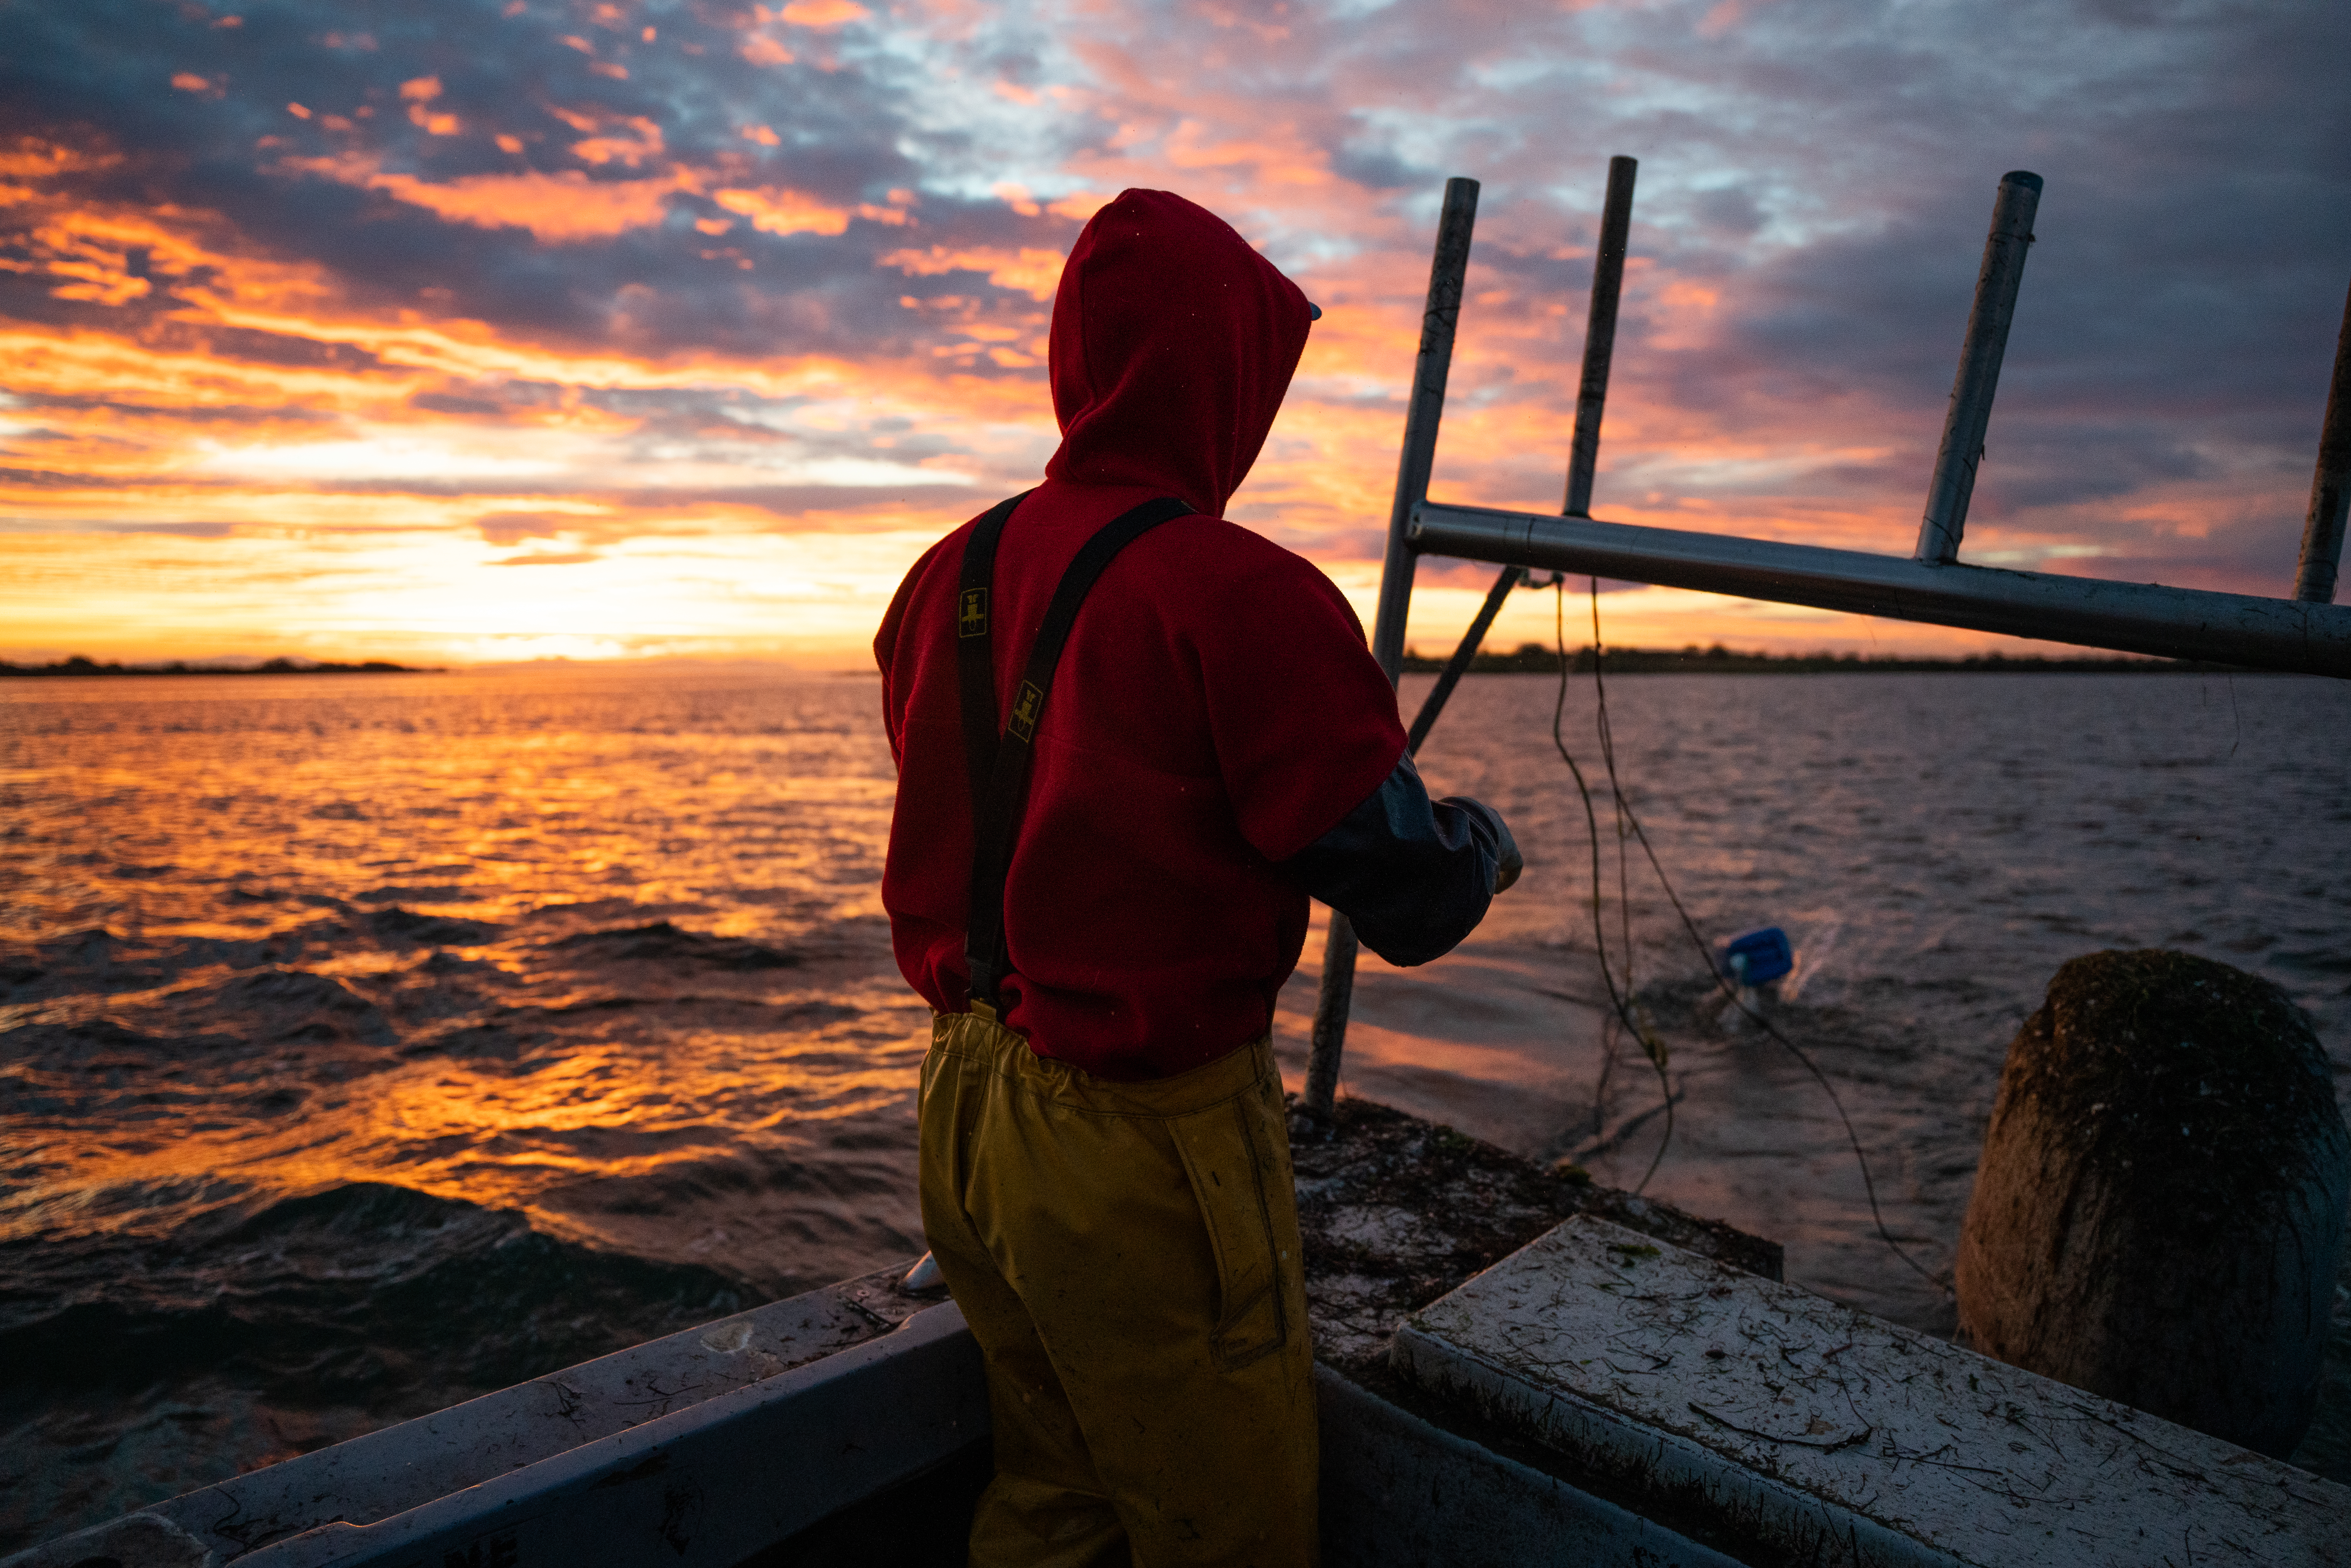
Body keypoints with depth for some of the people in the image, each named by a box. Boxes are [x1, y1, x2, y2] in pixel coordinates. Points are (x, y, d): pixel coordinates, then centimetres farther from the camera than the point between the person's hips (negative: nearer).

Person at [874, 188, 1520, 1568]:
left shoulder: (948, 576, 3)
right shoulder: (1243, 595, -20)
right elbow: (1411, 903, -17)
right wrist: (1484, 840, 5)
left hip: (964, 1106, 8)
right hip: (1143, 1141, -7)